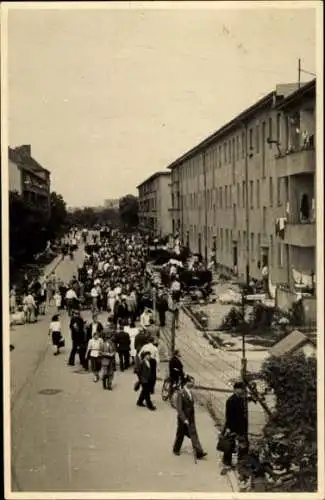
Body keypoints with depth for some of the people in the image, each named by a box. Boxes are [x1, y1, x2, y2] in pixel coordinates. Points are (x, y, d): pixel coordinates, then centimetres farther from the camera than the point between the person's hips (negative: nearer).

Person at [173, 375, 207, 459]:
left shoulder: (190, 392, 3)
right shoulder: (180, 393, -19)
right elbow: (179, 408, -20)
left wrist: (193, 417, 12)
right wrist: (184, 419, -23)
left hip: (190, 418, 6)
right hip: (183, 418, -6)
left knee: (194, 434, 0)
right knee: (180, 434, 11)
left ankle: (199, 453, -3)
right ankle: (176, 450, 33)